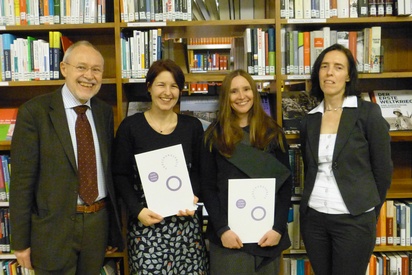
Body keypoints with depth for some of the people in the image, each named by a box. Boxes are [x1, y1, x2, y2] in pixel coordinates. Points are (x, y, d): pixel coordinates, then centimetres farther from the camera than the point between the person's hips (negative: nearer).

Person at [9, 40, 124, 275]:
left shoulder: (105, 111, 5)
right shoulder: (34, 111, -10)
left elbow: (110, 169, 9)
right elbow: (22, 180, -9)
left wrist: (114, 228, 11)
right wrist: (21, 242, -7)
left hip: (99, 223, 4)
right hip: (54, 228, -4)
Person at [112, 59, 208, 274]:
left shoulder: (192, 126, 5)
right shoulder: (130, 126, -2)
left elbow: (199, 170, 10)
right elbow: (121, 175, -1)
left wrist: (194, 197, -7)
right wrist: (137, 210, -11)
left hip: (185, 220, 2)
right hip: (146, 220, -2)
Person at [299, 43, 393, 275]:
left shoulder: (369, 112, -6)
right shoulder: (310, 119, 6)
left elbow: (383, 170, -2)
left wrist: (369, 211, 4)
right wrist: (312, 202, 13)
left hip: (354, 219, -4)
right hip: (313, 218, 4)